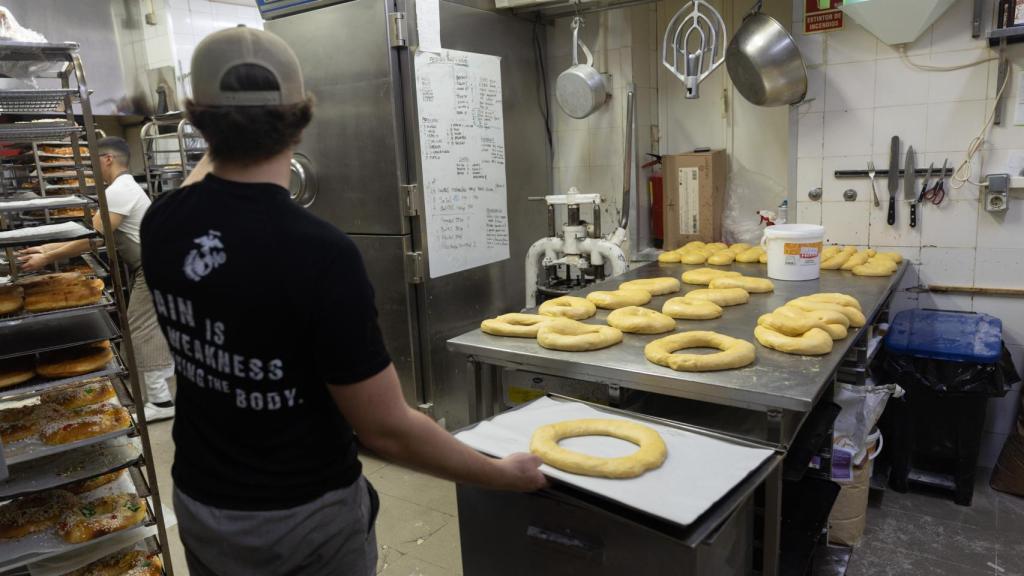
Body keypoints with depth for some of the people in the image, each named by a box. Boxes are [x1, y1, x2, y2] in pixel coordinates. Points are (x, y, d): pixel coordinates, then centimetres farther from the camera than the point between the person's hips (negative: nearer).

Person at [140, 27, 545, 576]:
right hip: (302, 517, -5)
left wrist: (220, 137, 31)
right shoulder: (319, 253, -30)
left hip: (200, 504, 6)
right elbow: (386, 428, -25)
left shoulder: (160, 224, -11)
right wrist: (504, 474, -12)